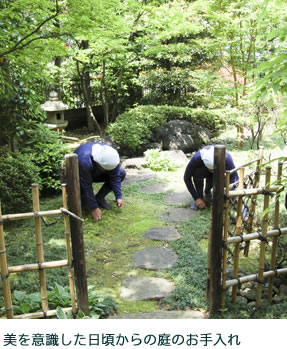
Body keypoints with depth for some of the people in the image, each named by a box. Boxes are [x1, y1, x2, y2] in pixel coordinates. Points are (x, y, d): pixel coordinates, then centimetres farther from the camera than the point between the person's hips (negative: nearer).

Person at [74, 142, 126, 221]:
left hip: (96, 174, 5)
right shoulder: (84, 162, -42)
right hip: (80, 176, -5)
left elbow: (115, 177, -17)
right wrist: (94, 208, -31)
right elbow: (87, 187, -35)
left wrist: (118, 197, -22)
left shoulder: (111, 155, -27)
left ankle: (99, 198, -5)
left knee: (121, 173, -14)